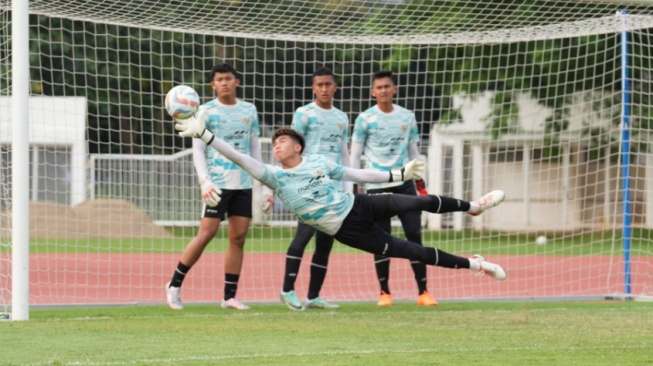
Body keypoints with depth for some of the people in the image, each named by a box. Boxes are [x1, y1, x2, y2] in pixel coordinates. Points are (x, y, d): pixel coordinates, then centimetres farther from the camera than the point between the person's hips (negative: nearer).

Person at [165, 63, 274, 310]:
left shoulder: (249, 110, 12)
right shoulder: (206, 112, 0)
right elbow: (197, 150, -3)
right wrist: (204, 181, -17)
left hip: (244, 184, 4)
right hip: (217, 184, -4)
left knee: (238, 237, 1)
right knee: (206, 233, -11)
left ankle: (230, 296, 5)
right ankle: (174, 285, 1)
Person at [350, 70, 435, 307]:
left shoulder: (407, 117, 8)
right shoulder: (365, 119, 0)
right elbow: (355, 155, 3)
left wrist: (421, 185, 12)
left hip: (404, 183, 2)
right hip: (377, 186, -2)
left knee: (414, 234, -3)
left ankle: (423, 292, -1)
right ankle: (385, 293, 9)